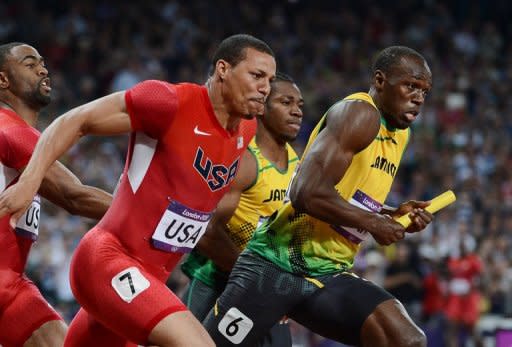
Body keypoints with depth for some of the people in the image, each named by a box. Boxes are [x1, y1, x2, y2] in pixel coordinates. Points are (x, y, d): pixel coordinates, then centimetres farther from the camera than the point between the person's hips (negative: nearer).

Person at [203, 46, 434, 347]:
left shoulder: (400, 135, 15)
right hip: (276, 264, -8)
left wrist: (394, 215, 8)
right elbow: (308, 193, -25)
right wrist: (373, 223, -14)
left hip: (330, 275, 8)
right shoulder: (359, 114, -13)